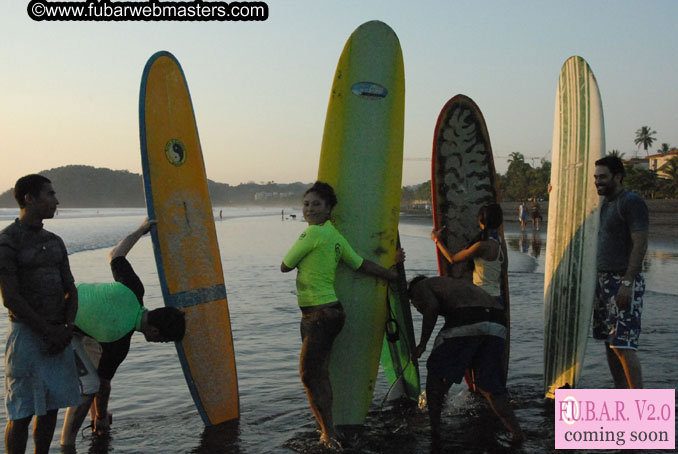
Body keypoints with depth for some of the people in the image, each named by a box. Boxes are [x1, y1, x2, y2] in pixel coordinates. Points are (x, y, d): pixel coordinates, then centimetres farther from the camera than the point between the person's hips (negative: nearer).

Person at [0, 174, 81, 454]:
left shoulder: (54, 242, 13)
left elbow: (70, 289, 13)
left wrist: (67, 326, -3)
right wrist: (49, 330, -13)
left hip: (58, 334, 7)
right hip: (26, 334, -7)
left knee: (51, 407, 12)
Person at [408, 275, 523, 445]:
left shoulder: (420, 286, 22)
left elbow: (432, 307, -3)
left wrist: (422, 344, 4)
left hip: (466, 323, -6)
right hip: (497, 325, 6)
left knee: (436, 373, 14)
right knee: (489, 388, 17)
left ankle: (434, 431, 16)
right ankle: (517, 433, 7)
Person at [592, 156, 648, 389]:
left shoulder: (632, 202, -10)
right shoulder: (604, 203, 17)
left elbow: (640, 244, -18)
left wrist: (627, 282, -23)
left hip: (624, 282, -9)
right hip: (604, 280, 9)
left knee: (623, 346, -12)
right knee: (610, 343, 11)